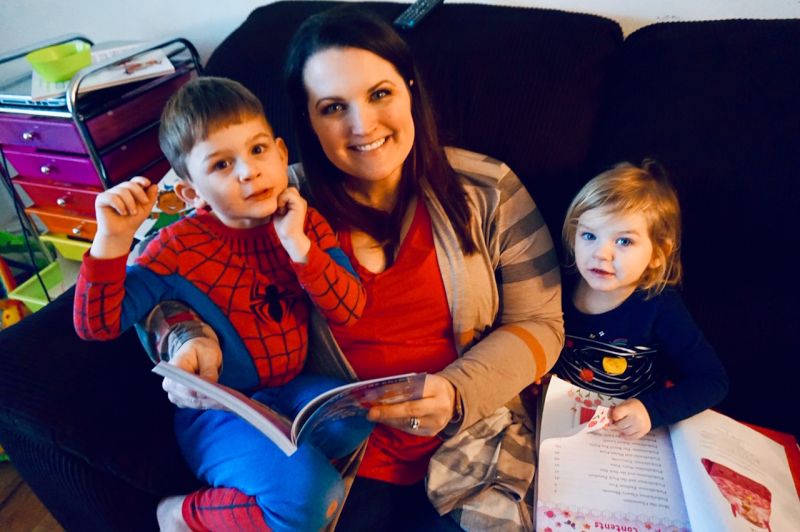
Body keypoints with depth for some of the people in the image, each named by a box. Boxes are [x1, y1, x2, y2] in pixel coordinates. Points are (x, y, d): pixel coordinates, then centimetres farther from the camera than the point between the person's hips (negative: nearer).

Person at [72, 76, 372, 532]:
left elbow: (351, 312, -12)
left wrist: (298, 244, -25)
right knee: (305, 493, -26)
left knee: (361, 416, -22)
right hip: (218, 411, -5)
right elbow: (97, 325, -15)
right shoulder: (179, 247, -12)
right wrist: (113, 238, -28)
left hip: (291, 390, 5)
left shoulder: (306, 224, -4)